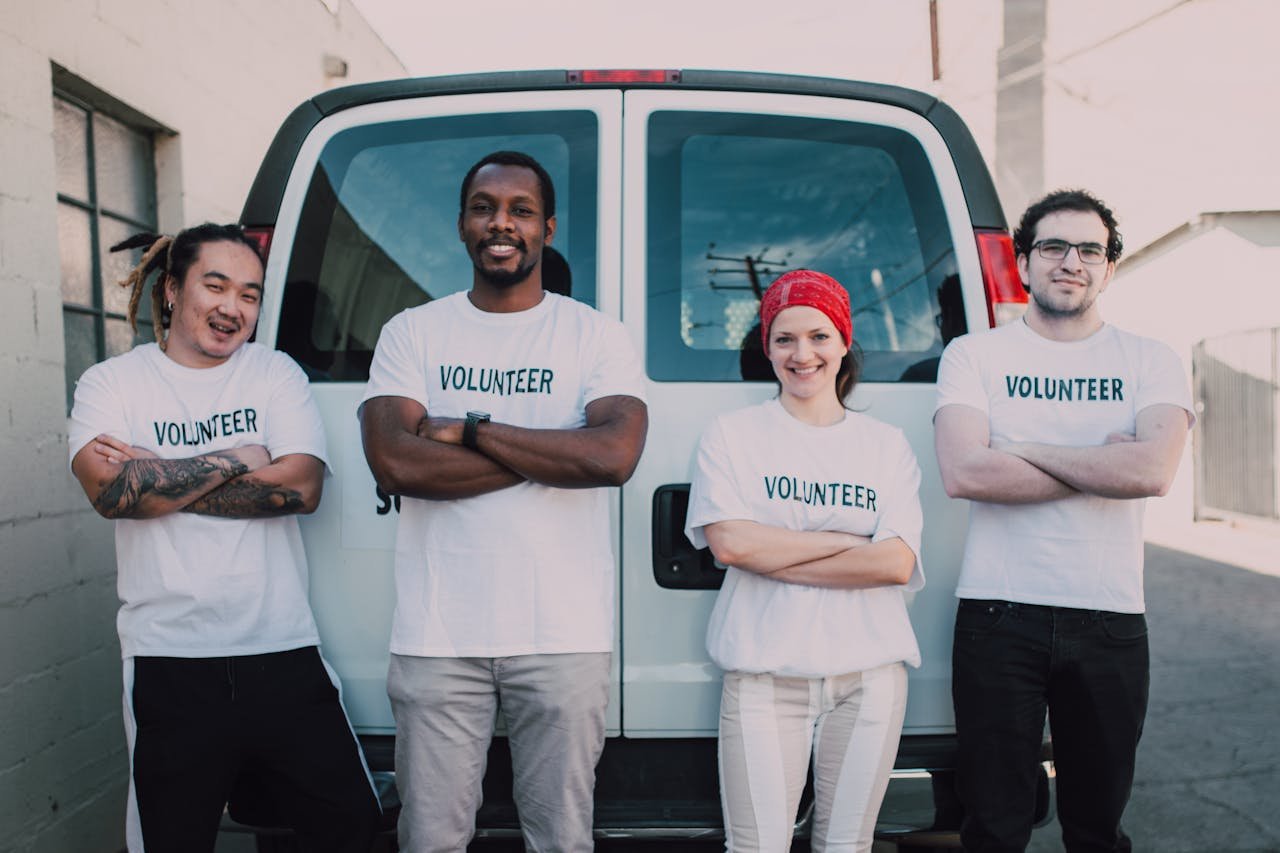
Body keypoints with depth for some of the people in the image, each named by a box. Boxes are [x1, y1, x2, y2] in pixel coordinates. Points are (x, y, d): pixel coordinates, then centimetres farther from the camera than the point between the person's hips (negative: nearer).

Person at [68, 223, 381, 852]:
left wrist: (156, 479, -10)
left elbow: (301, 486, -9)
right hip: (167, 664, 0)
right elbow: (109, 492, -14)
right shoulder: (110, 383, 5)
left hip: (284, 655, 1)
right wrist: (238, 459, -10)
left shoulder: (275, 372, 6)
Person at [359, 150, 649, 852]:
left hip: (563, 636, 0)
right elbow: (393, 462, -10)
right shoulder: (412, 333, 6)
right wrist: (551, 455, -11)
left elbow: (615, 455, -15)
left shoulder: (596, 336, 3)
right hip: (437, 636, 1)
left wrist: (468, 429, -11)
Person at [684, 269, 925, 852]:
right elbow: (729, 543, -10)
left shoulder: (887, 444, 10)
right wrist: (848, 541, -7)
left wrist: (773, 556, -8)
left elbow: (898, 563, -3)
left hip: (869, 672, 2)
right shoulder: (732, 434, 5)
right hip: (764, 671, -2)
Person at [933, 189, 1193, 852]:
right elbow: (962, 472, -14)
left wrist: (1022, 449, -10)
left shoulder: (1149, 362, 6)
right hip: (998, 616, -1)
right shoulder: (974, 355, 2)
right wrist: (1104, 464, -10)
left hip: (1110, 621, 2)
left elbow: (1153, 471, -14)